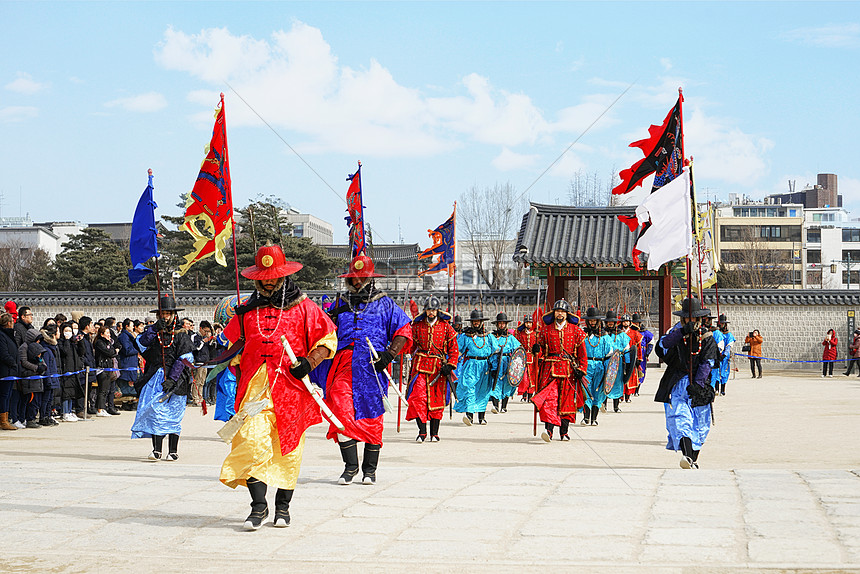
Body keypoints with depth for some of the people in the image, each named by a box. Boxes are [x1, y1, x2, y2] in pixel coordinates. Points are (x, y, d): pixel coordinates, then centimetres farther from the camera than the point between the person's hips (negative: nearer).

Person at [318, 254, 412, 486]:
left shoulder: (384, 304, 10)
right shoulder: (340, 304, 18)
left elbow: (404, 331, 5)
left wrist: (389, 354, -8)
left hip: (372, 368, -2)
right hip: (343, 368, 2)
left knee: (372, 417, 1)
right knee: (342, 414, -13)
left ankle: (370, 469, 13)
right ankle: (350, 466, -4)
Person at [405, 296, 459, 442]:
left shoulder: (446, 327, 3)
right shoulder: (417, 326, 7)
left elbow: (454, 349, 5)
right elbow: (412, 345, 19)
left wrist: (450, 365, -7)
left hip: (439, 367, 0)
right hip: (420, 366, 0)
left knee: (437, 399, 5)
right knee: (418, 397, -15)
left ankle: (434, 433, 15)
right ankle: (422, 431, -12)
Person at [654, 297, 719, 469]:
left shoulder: (707, 337, 3)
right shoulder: (676, 332, 6)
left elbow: (707, 363, -6)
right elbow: (662, 345, -14)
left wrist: (697, 383, -17)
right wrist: (683, 331, -24)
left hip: (698, 385, 1)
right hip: (677, 383, -1)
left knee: (699, 424, 5)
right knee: (680, 418, -19)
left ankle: (694, 459, 20)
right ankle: (687, 456, -32)